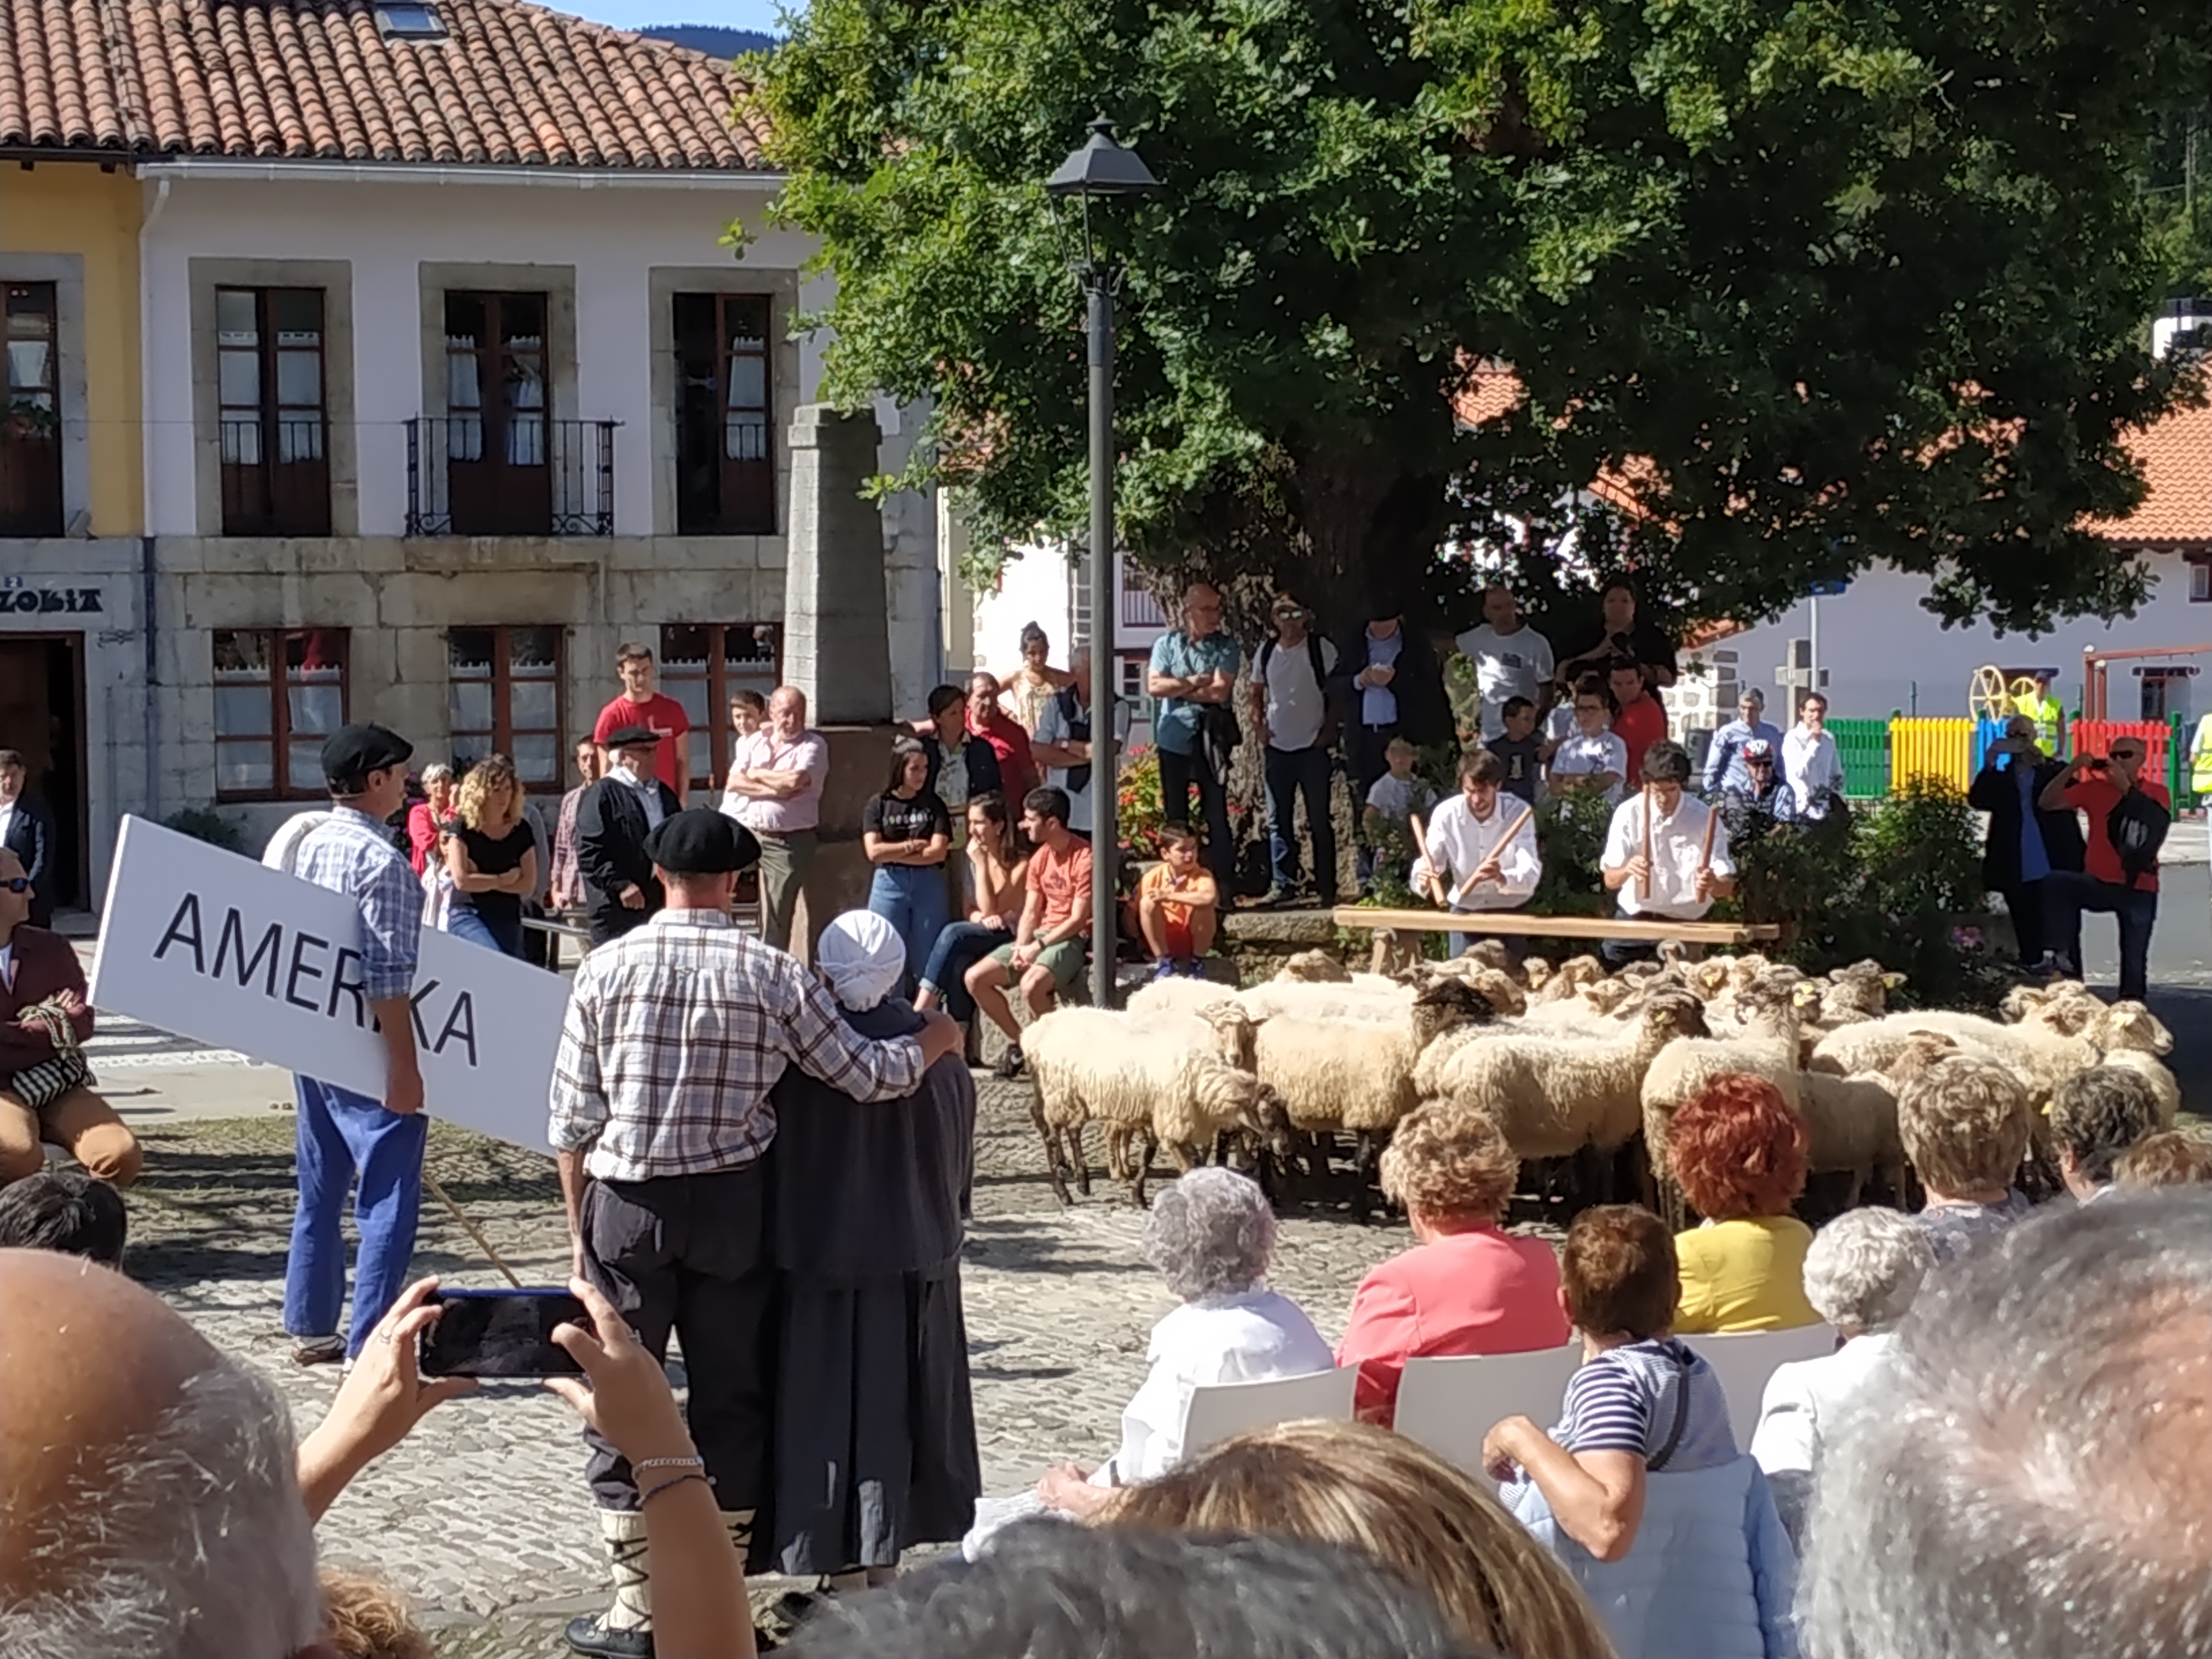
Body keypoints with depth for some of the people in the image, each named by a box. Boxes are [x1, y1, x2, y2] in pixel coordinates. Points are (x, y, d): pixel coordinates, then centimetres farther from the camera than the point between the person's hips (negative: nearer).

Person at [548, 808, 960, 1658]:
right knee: (730, 1398, 11)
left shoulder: (607, 968, -5)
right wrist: (936, 1039, 18)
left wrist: (580, 1229, 7)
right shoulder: (771, 974, -5)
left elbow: (572, 1119, -3)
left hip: (628, 1205, -1)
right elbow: (866, 1074, -2)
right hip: (733, 1203, 1)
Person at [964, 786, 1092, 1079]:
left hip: (1073, 939, -8)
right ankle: (1019, 1041, 7)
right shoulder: (1040, 857, 11)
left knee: (1031, 984, -35)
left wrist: (1037, 946, -18)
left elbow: (1079, 920, -16)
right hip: (1040, 937, 8)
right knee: (975, 978, -6)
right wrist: (1021, 947, -10)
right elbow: (1030, 913, 9)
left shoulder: (1084, 858, -14)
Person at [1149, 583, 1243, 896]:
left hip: (1210, 741, -2)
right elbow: (1154, 685, -10)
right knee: (1175, 815, 9)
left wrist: (1175, 688, -8)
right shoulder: (1167, 644, 2)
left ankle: (1224, 885, 4)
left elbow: (1219, 692, -15)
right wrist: (1195, 683, -12)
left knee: (1217, 815, 0)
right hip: (1174, 739, 2)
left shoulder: (1226, 648, -3)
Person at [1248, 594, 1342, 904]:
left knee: (1319, 820, 1)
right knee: (1278, 820, 8)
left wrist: (1329, 730, -9)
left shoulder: (1322, 649, -5)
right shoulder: (1267, 652, 7)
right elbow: (1255, 693, 17)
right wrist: (1258, 726, 3)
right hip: (1276, 747, 4)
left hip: (1313, 747, -4)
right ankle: (1283, 884, 15)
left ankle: (1326, 887, 6)